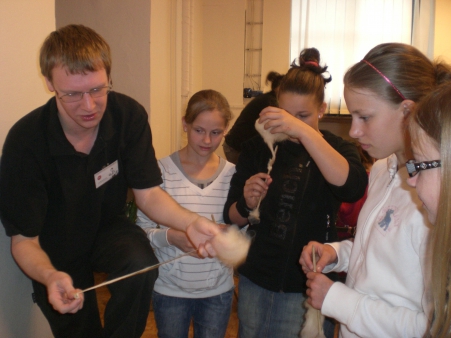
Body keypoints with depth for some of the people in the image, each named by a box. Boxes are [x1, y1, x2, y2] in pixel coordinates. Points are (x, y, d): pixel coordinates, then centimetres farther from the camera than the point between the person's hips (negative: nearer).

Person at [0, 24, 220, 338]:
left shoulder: (130, 115, -22)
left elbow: (148, 193, -18)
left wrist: (190, 221, -39)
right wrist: (50, 277, -45)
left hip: (109, 227, 1)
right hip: (57, 253, -1)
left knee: (142, 264, -30)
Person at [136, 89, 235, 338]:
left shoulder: (232, 174, -5)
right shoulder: (162, 170, -12)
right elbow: (142, 229, -8)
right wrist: (169, 236, -26)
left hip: (218, 291, 2)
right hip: (169, 290, -1)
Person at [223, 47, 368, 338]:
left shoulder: (336, 148, -6)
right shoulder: (258, 148, -2)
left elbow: (353, 188, -30)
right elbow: (232, 218, 2)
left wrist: (303, 131, -38)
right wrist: (246, 204, -21)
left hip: (307, 288, -2)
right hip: (256, 281, 3)